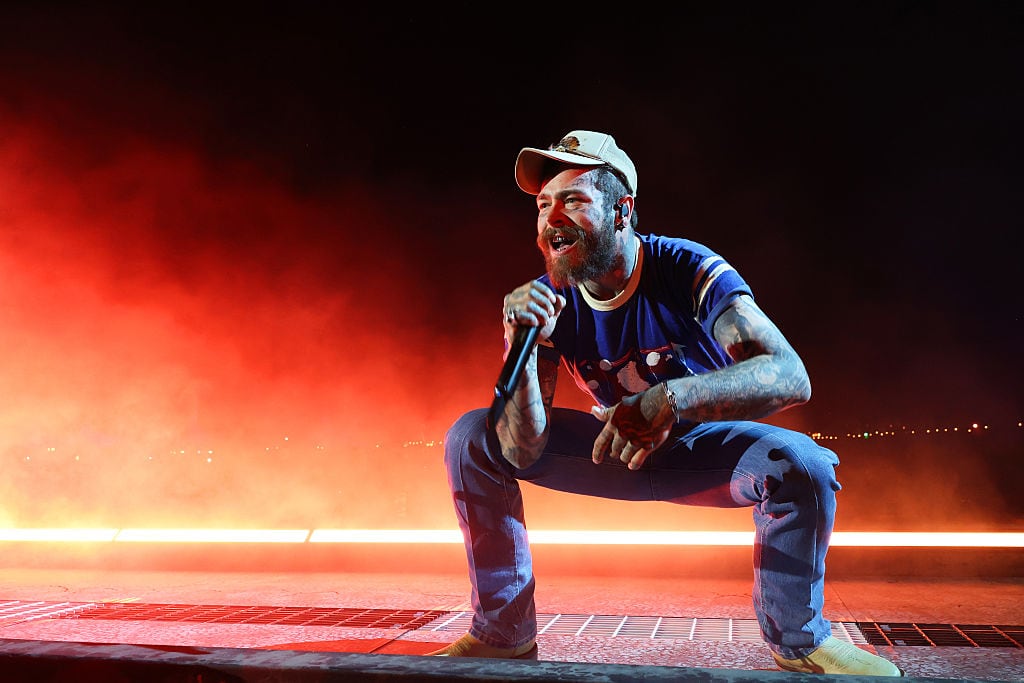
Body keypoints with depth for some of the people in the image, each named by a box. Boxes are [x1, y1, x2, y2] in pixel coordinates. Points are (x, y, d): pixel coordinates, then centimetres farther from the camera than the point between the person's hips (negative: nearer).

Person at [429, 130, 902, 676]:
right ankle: (503, 632, 0)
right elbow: (524, 451, -22)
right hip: (610, 449, 2)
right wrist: (522, 345, -39)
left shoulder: (688, 271, -24)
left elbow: (791, 376, -38)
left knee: (801, 463, -32)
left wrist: (671, 399, -54)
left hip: (703, 447, -2)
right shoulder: (545, 302, -17)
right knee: (471, 438, -14)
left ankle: (798, 639, -3)